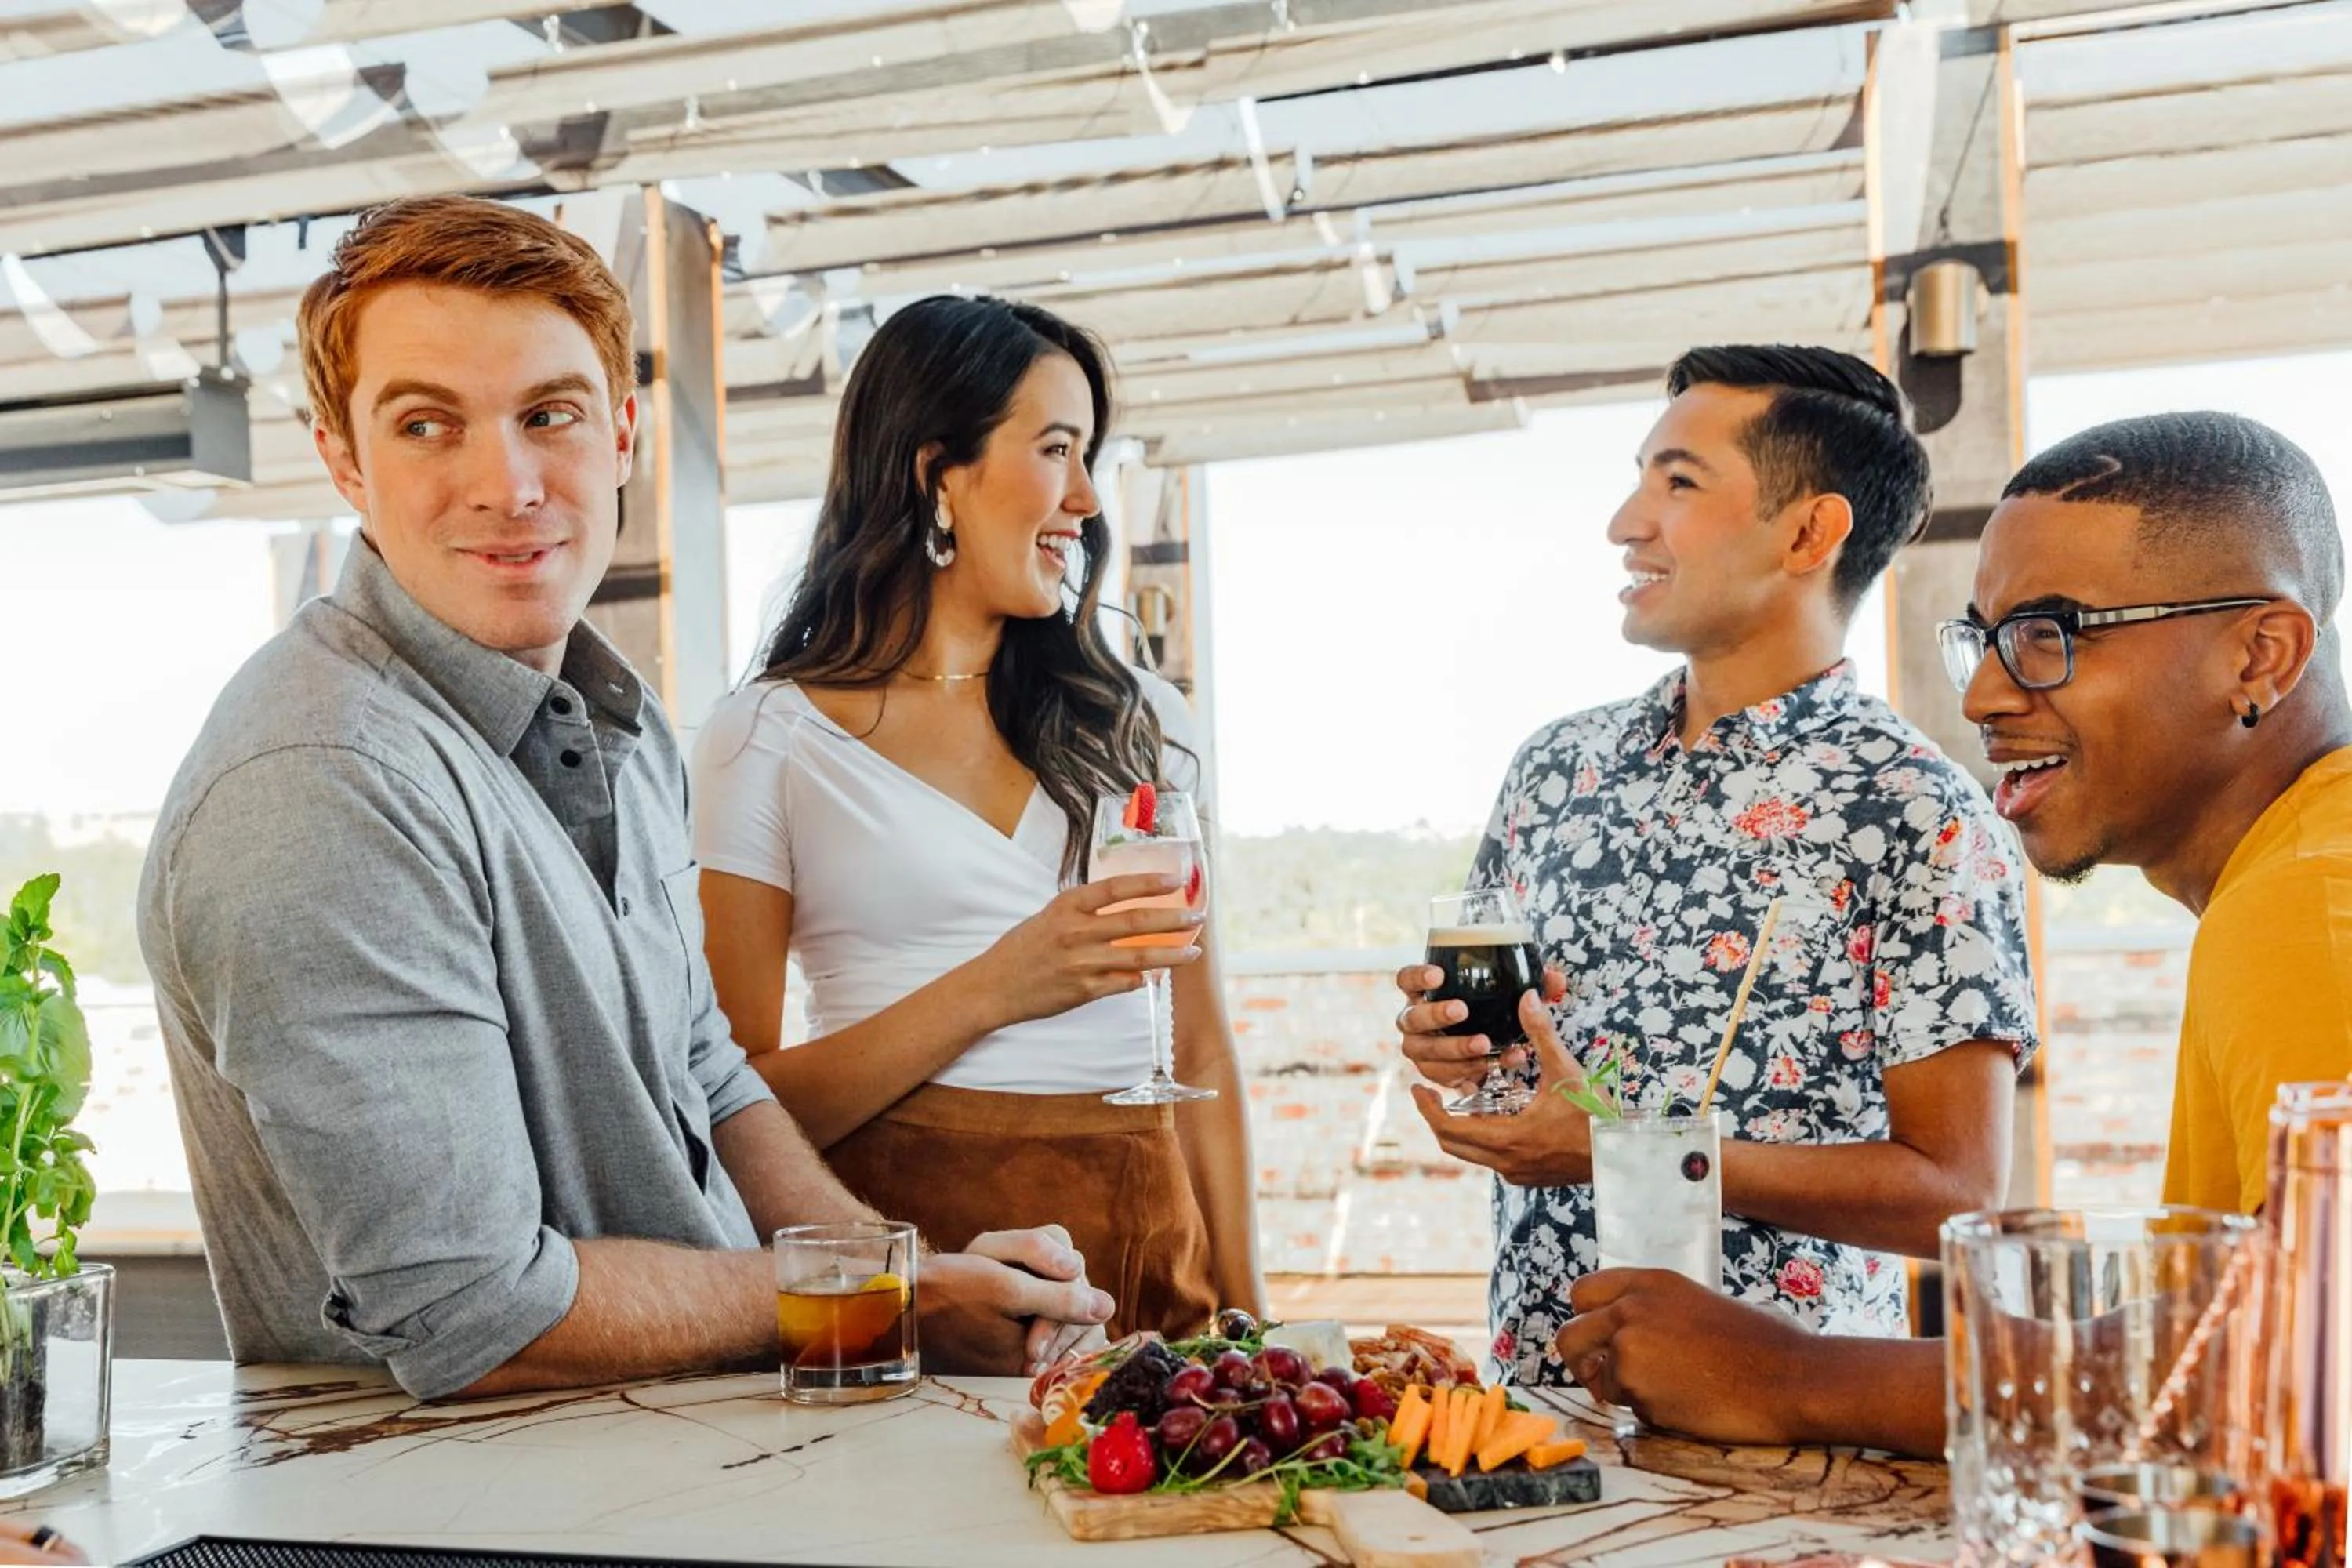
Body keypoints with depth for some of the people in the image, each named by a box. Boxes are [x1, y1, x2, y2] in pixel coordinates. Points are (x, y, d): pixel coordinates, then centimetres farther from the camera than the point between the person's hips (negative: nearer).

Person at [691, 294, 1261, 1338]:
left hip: (1145, 1247, 4)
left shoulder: (1138, 722, 11)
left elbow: (1204, 1061, 10)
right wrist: (990, 991, -16)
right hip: (909, 1230, -3)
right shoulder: (768, 739, 0)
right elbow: (741, 1103, -5)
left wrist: (1243, 1320, 4)